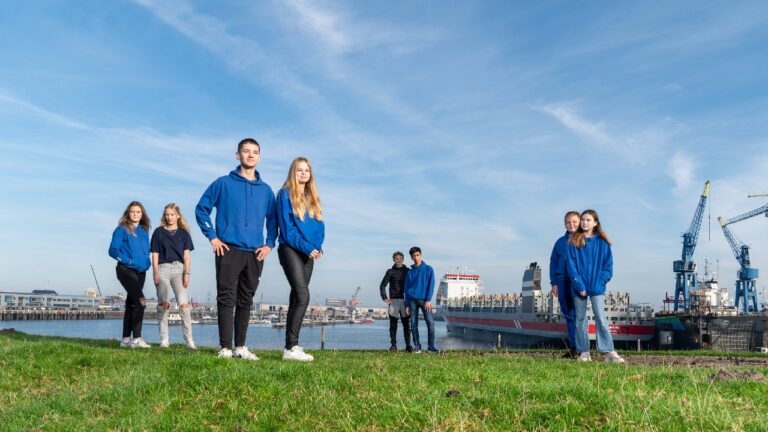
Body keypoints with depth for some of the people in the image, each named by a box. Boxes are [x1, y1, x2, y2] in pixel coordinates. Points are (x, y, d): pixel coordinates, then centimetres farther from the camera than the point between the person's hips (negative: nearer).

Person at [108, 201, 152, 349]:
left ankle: (126, 339, 15)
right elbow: (113, 250, -8)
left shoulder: (144, 231, 14)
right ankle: (136, 339, -19)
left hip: (141, 272, 7)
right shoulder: (122, 229, -3)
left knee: (131, 304, 9)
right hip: (126, 270, -7)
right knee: (140, 301, -20)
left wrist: (146, 262, 4)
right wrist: (129, 261, -16)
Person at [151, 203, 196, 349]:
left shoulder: (184, 233, 14)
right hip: (163, 268, 0)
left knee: (184, 303, -10)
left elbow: (187, 255, 9)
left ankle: (189, 339, -9)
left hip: (178, 268, 0)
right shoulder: (159, 232, 12)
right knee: (163, 303, -8)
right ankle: (164, 339, -4)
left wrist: (187, 273, -2)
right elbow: (155, 254, 8)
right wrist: (155, 273, -3)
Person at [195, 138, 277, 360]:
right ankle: (225, 348, -4)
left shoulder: (266, 190, 13)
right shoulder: (223, 183, 3)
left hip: (255, 254, 4)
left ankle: (241, 347, 16)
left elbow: (272, 220, 19)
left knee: (246, 301, 9)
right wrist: (212, 237, -4)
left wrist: (269, 244, 5)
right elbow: (201, 209, 4)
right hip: (229, 250, -4)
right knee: (227, 299, -6)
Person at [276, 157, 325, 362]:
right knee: (303, 295, -19)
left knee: (297, 297, 6)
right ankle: (292, 347, -19)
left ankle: (291, 345, 8)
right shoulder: (286, 194, -2)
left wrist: (318, 248, -3)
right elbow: (286, 227, -10)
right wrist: (306, 247, -14)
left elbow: (319, 226, 15)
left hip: (309, 252, 7)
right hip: (291, 250, -7)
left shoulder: (312, 198, 18)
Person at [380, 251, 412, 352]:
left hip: (405, 300, 1)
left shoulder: (408, 271, 9)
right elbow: (382, 285, 6)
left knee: (406, 324, 0)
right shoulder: (390, 272, 6)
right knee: (393, 324, 1)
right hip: (393, 300, 0)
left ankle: (408, 345, 3)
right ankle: (393, 345, 4)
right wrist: (385, 298, -5)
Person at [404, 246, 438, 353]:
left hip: (424, 299, -3)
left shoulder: (428, 269, 6)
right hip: (412, 300, 3)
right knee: (413, 324, 1)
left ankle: (431, 346, -6)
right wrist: (407, 305, 7)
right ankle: (417, 346, 9)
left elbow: (431, 285, -2)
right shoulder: (409, 272, 14)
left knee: (430, 322, -12)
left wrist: (428, 300, -12)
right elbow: (406, 289, 14)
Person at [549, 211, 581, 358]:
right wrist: (554, 283, 7)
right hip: (562, 283, 4)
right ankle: (573, 347, 13)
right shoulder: (560, 242, 13)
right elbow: (553, 262, 14)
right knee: (568, 315, 6)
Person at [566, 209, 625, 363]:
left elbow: (608, 265, 2)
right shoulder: (573, 242, 2)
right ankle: (584, 352, 13)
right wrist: (579, 285, -11)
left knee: (601, 318, -10)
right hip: (579, 287, 1)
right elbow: (571, 266, -3)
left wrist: (600, 282, -10)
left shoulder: (602, 242, 2)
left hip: (597, 287, -1)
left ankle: (609, 352, -10)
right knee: (580, 320, 6)